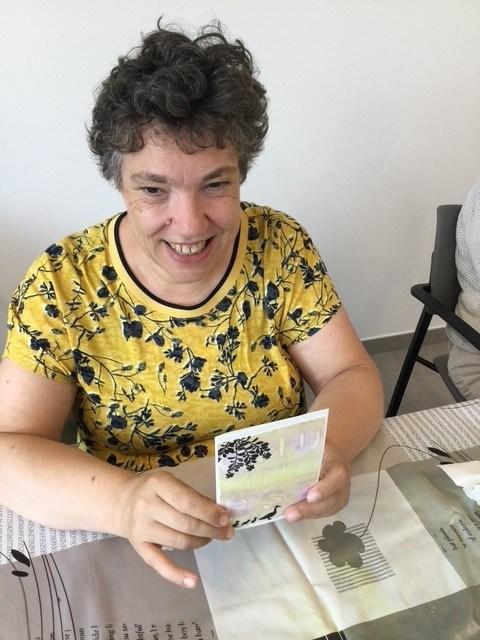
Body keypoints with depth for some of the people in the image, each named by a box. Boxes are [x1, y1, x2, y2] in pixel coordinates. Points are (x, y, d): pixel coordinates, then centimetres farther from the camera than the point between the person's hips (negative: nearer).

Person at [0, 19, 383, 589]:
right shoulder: (63, 282, -14)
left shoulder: (280, 247, -10)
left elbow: (350, 376, -6)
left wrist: (329, 448, -27)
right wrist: (120, 500, -34)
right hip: (139, 554, 0)